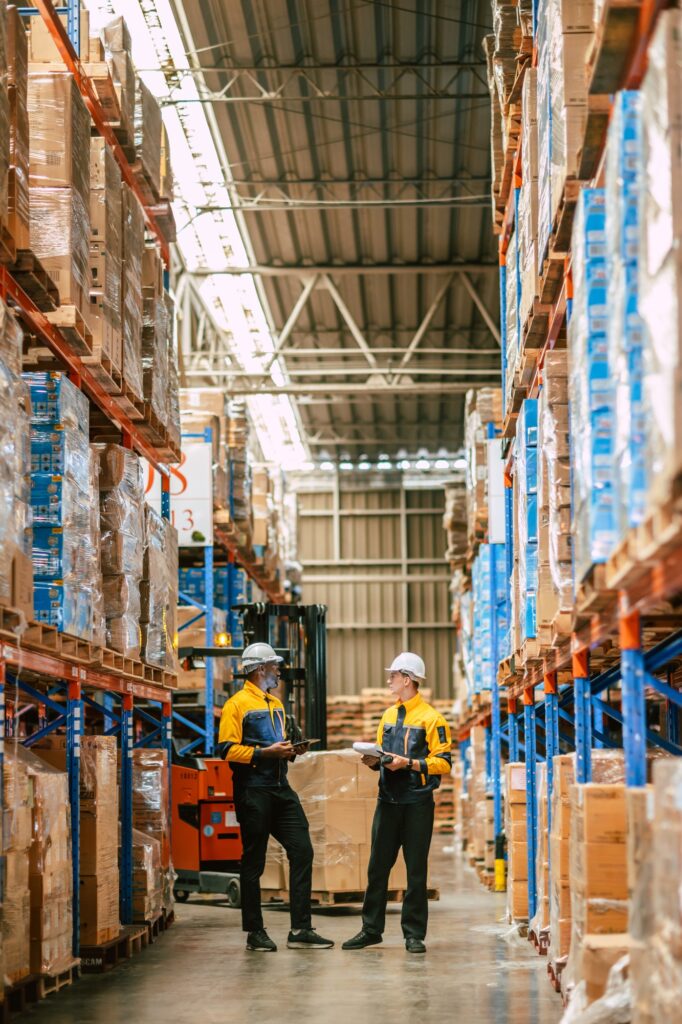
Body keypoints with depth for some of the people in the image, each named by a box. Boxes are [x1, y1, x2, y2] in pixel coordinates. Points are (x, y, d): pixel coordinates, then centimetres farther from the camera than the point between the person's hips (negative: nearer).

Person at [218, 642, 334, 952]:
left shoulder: (276, 704, 19)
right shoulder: (237, 704, -7)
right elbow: (228, 750, -14)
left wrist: (290, 750, 6)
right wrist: (265, 752, -21)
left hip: (280, 788, 8)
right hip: (253, 791, -8)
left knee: (302, 851, 1)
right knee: (253, 862, 1)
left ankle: (300, 930, 6)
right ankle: (255, 932, 10)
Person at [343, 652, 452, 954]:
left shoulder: (431, 718, -6)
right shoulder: (389, 715, 15)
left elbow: (443, 762, -10)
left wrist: (409, 763, -19)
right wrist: (374, 760, -1)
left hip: (417, 803, -6)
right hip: (388, 800, 6)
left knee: (416, 870, 1)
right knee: (377, 866, 7)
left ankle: (414, 934, 8)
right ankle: (371, 929, 15)